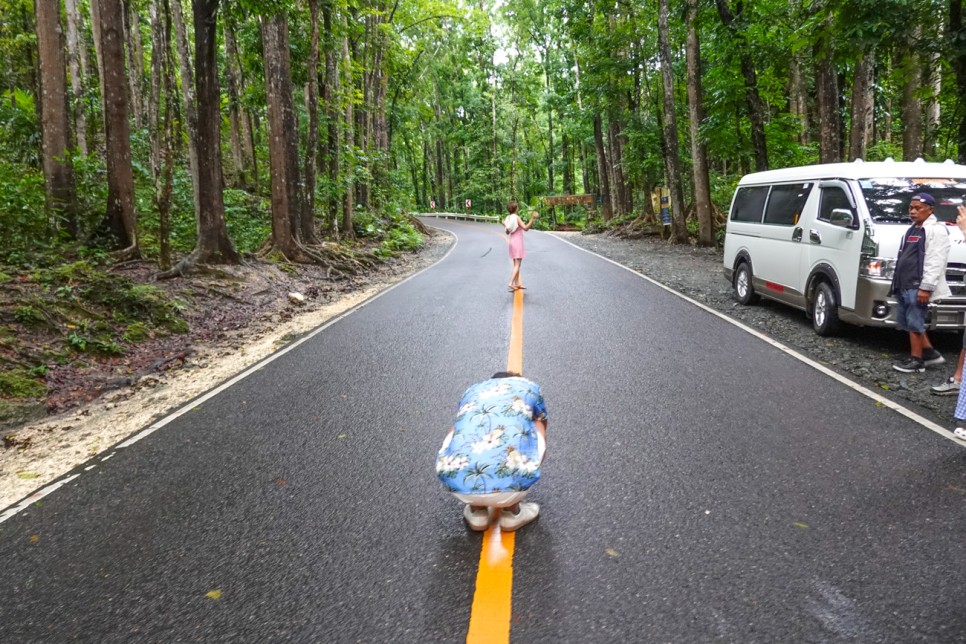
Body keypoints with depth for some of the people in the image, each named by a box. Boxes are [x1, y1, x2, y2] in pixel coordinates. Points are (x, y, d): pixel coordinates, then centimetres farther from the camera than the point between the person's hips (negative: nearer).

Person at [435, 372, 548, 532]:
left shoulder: (472, 391, 32)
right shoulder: (529, 387, 26)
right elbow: (540, 435, 41)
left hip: (458, 485, 2)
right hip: (509, 486, -2)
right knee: (532, 433, 24)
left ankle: (476, 512, 26)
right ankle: (511, 512, 25)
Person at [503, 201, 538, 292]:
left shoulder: (508, 218, 7)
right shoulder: (517, 217, -14)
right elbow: (525, 228, -22)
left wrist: (504, 225, 29)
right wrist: (532, 219, -26)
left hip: (512, 242, 8)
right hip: (518, 242, -8)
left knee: (516, 264, 14)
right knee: (517, 265, -9)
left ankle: (517, 284, 18)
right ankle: (511, 283, -19)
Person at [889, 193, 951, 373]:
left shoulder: (936, 230, -10)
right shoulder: (912, 230, 20)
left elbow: (935, 262, -18)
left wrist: (926, 287, -24)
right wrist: (897, 282, 22)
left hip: (918, 287, -10)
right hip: (904, 285, 10)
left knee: (914, 322, -5)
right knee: (906, 321, 13)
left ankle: (916, 360, 3)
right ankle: (930, 353, 24)